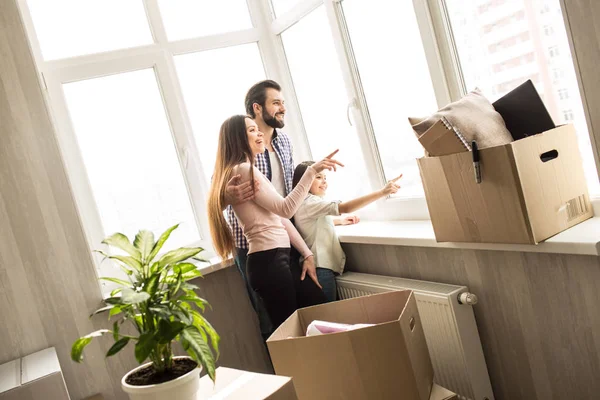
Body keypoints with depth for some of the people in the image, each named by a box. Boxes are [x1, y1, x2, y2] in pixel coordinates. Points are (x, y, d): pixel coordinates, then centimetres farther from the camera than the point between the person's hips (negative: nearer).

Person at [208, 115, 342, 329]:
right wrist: (312, 170, -20)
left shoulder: (247, 170, 21)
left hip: (270, 259, 10)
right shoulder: (243, 170, -11)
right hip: (270, 261, -10)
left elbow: (278, 217, 17)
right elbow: (285, 209, -18)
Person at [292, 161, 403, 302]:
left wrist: (340, 221, 20)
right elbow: (346, 207, -28)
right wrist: (382, 192, -33)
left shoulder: (309, 203, 16)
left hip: (325, 265, 10)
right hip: (321, 268, -10)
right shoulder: (309, 202, -16)